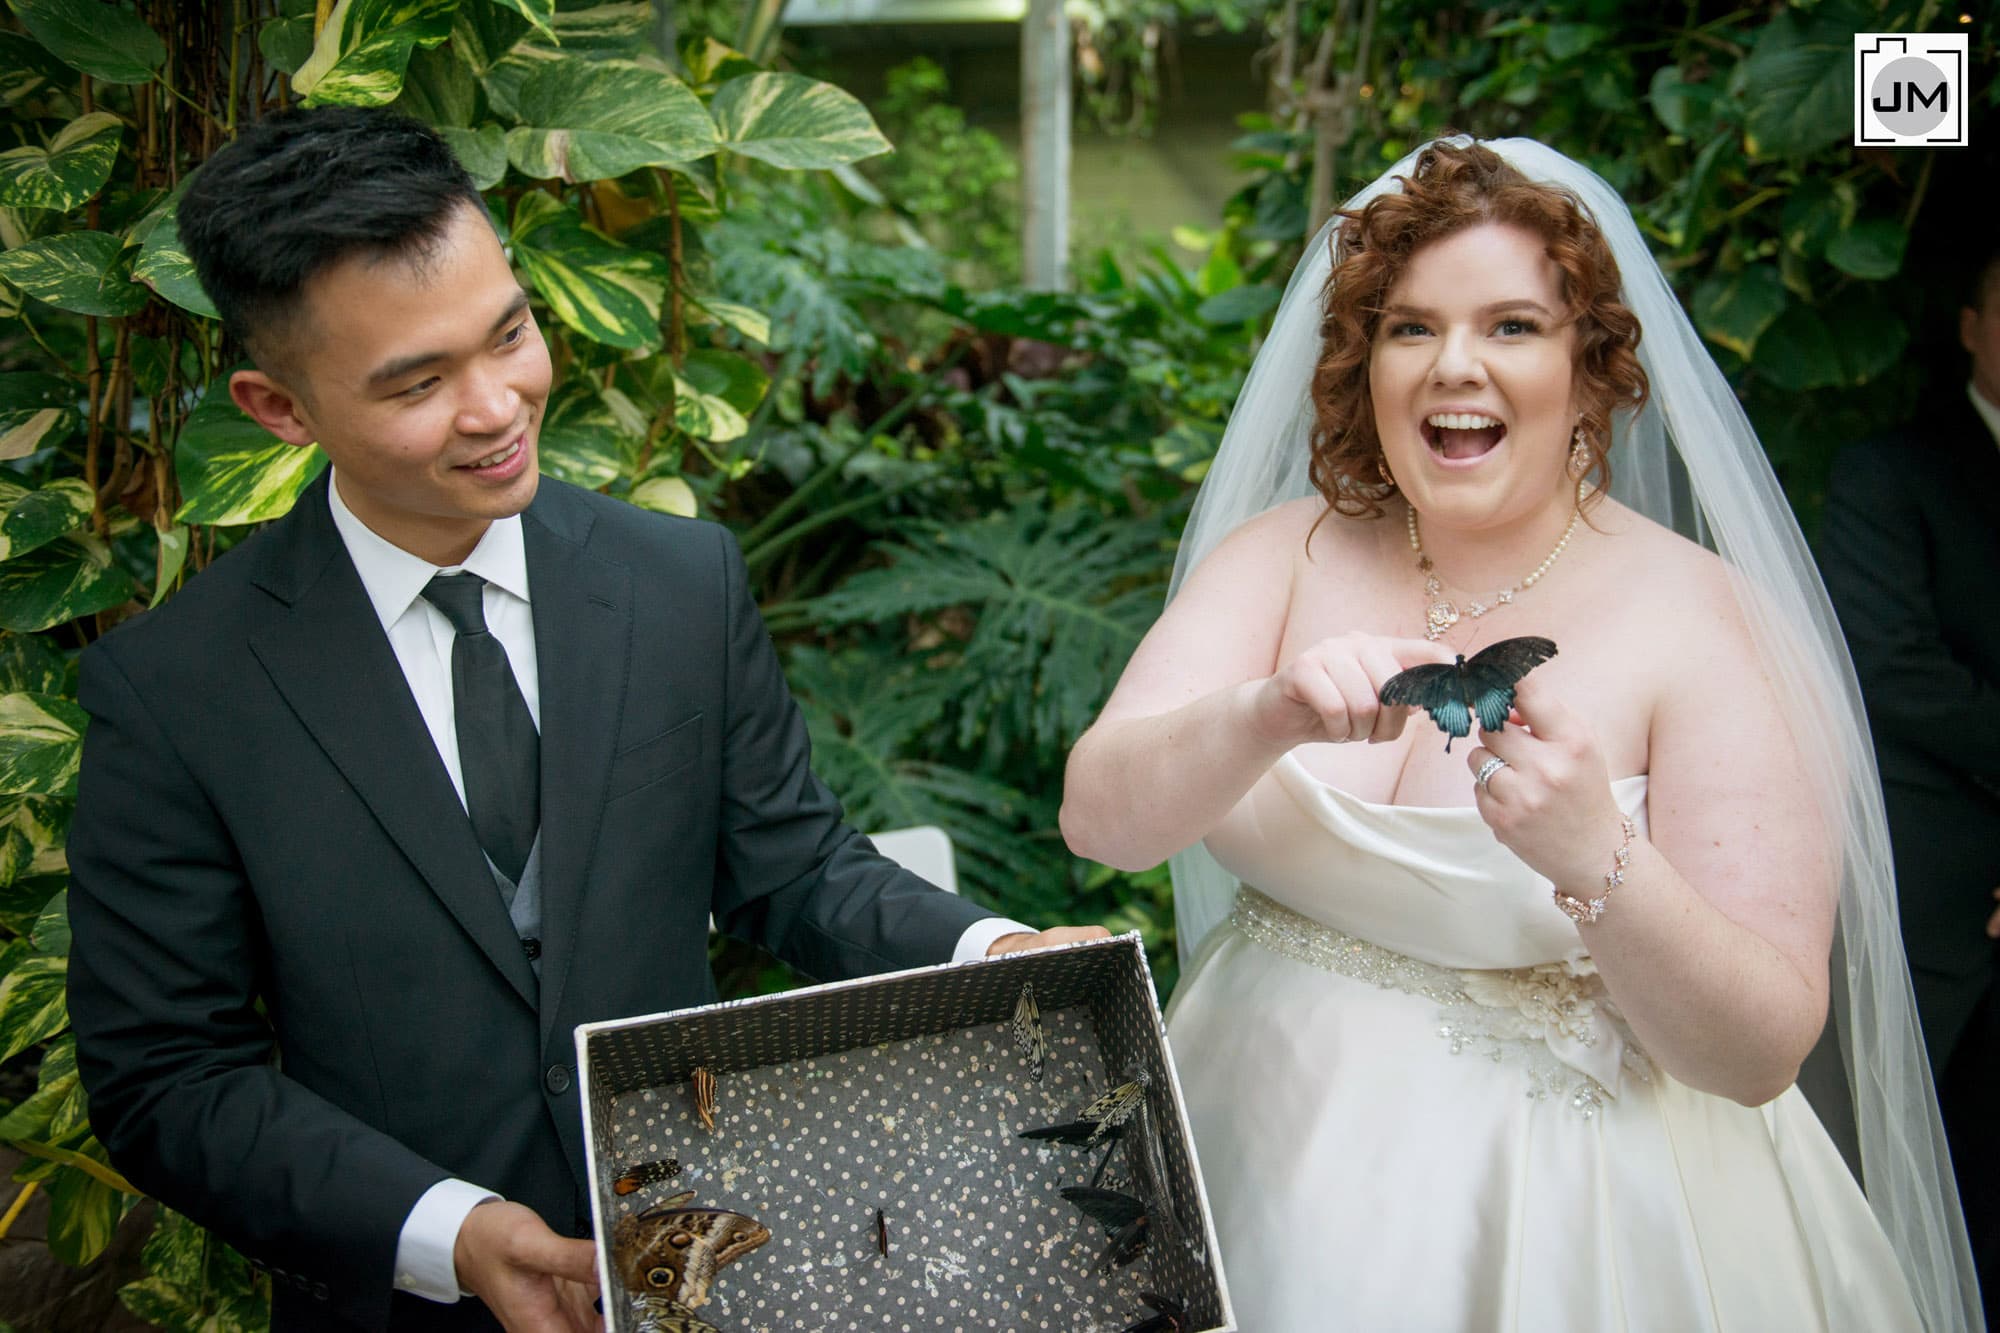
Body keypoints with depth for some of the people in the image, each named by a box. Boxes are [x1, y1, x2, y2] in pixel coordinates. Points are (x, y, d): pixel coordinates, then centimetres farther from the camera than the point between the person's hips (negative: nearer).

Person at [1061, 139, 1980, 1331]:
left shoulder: (1702, 616, -13)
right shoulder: (1282, 553, -4)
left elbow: (1762, 1051, -17)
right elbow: (1097, 815, -16)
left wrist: (1597, 860, -34)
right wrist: (1266, 719, -34)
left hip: (1567, 1218, -2)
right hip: (1269, 1163, 3)